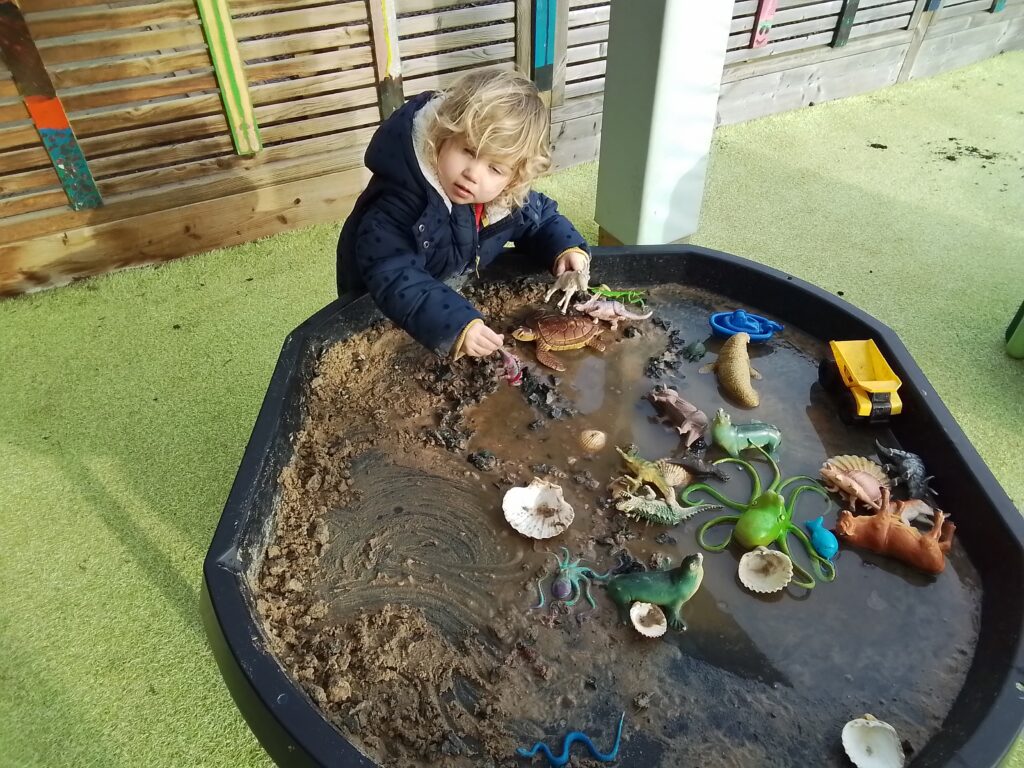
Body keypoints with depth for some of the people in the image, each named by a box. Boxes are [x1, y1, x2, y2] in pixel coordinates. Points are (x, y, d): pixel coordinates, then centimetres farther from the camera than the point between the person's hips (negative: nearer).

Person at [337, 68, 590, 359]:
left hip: (471, 302, 5)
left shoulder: (510, 199, -14)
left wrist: (568, 247, -13)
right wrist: (453, 325, -51)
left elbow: (541, 217, 7)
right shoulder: (400, 200, -34)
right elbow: (394, 278, -40)